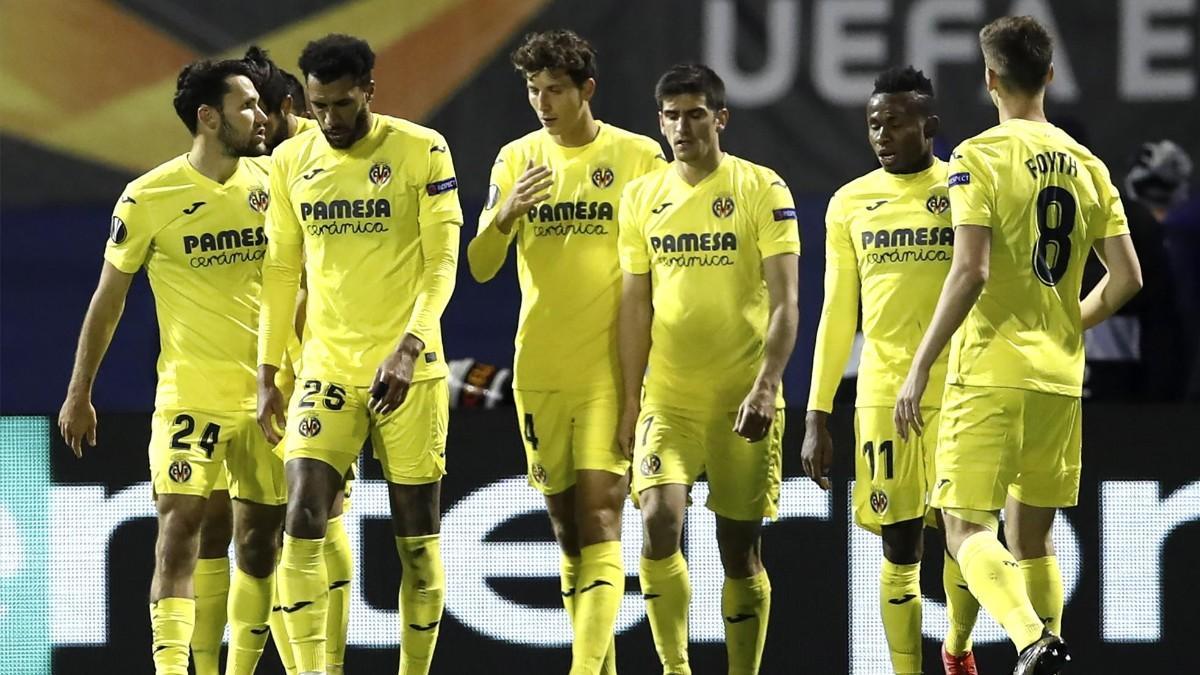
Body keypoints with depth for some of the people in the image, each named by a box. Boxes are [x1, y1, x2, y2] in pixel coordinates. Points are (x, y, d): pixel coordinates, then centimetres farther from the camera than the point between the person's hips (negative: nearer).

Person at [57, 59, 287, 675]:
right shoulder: (148, 199, -9)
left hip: (268, 392, 4)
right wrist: (79, 394, 2)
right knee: (180, 523, -14)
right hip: (189, 392, -4)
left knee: (260, 538, 8)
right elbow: (108, 299, 0)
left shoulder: (273, 183, 2)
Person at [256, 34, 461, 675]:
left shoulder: (421, 151, -6)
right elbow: (281, 269, 12)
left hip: (409, 371, -3)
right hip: (326, 368, 3)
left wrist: (408, 347, -22)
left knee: (417, 536, 2)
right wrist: (266, 374, 9)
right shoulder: (292, 160, 5)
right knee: (303, 518, -13)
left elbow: (442, 262, -9)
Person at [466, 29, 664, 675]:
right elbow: (479, 267, 5)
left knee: (599, 524, -13)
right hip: (539, 372, 4)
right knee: (567, 530, 8)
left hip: (612, 372, -4)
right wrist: (508, 214, -15)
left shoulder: (639, 157, -2)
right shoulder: (516, 159, 7)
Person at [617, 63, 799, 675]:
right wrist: (630, 403, 8)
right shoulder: (642, 198, 8)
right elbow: (635, 306, 11)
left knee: (740, 550, 3)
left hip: (742, 399, -2)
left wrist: (766, 387, -19)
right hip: (667, 396, 2)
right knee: (658, 520, -18)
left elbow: (784, 300, -9)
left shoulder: (762, 189, -4)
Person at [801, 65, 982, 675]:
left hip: (961, 391, -2)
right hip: (883, 395, 2)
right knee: (900, 549, -1)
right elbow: (838, 315, 11)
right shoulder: (850, 203, 7)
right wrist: (816, 416, 7)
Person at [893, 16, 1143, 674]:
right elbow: (1126, 278, 7)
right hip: (1060, 375, 6)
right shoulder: (1088, 166, 9)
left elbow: (970, 273, -17)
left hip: (990, 372, -6)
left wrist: (919, 369, -13)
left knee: (966, 528, -6)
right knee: (1032, 535, 15)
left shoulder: (979, 157, -8)